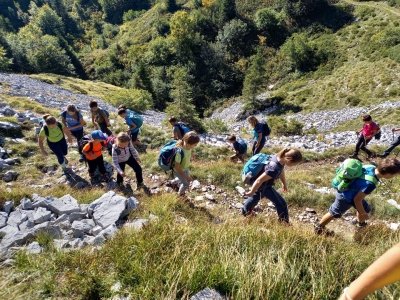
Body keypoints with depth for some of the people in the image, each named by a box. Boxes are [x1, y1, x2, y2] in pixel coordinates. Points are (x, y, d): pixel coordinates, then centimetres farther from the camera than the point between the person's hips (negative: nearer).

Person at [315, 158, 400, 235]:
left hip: (351, 191, 8)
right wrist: (362, 213, -11)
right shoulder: (370, 184, -37)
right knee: (334, 214, 14)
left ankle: (361, 224, 50)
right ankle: (319, 227, 34)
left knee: (366, 209, 23)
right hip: (345, 197, -8)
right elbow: (357, 200, -28)